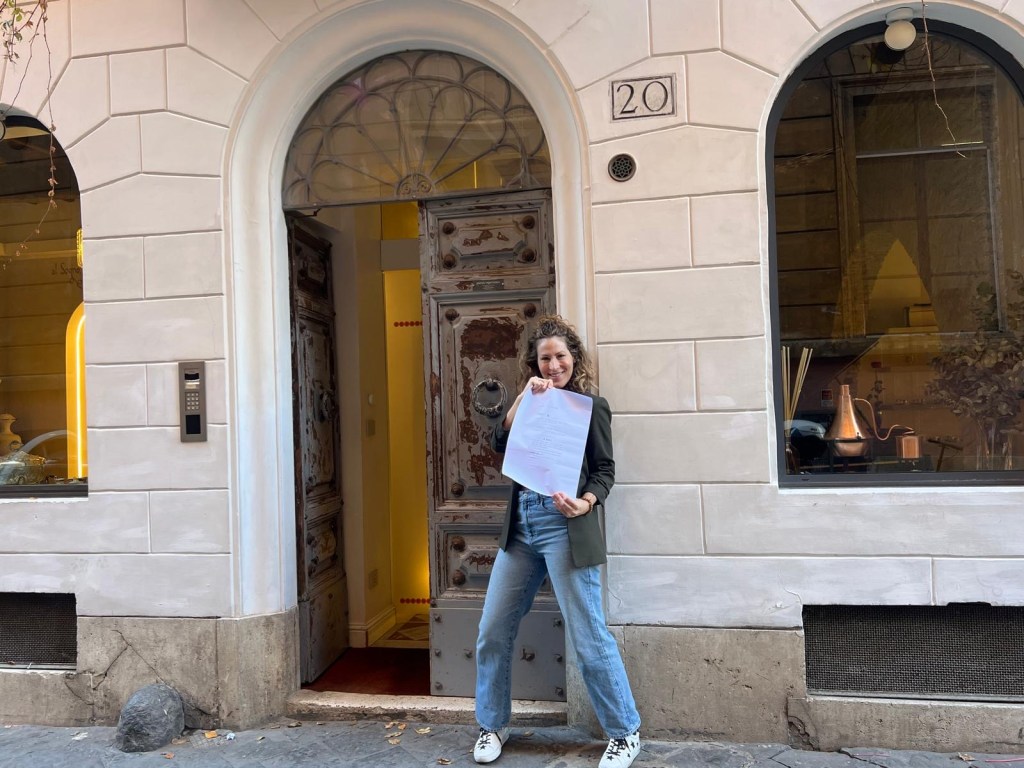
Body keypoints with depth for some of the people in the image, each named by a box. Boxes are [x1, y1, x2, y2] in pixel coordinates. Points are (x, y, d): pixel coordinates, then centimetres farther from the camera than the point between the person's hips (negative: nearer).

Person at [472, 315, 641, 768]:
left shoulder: (591, 406, 2)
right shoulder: (532, 404, 15)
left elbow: (605, 470, -3)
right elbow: (499, 444, 1)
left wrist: (585, 503, -21)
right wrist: (524, 397, -7)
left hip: (564, 529, -5)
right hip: (520, 529, 6)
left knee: (589, 638, 0)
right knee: (492, 633, 9)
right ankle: (492, 726, 28)